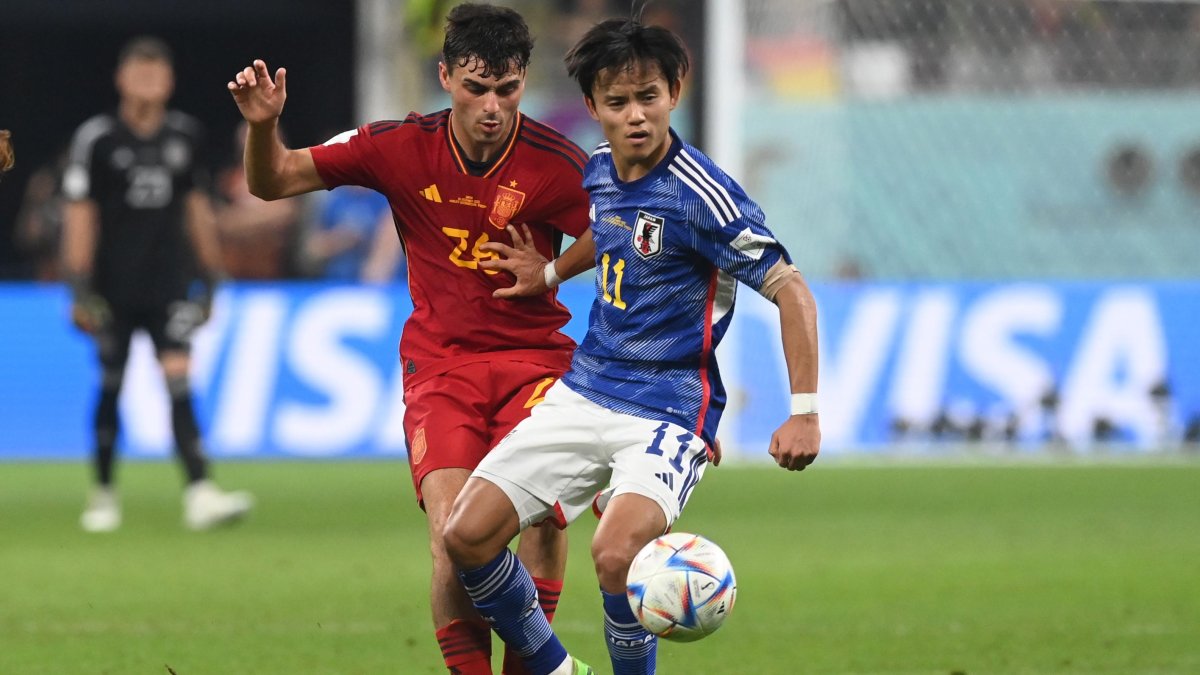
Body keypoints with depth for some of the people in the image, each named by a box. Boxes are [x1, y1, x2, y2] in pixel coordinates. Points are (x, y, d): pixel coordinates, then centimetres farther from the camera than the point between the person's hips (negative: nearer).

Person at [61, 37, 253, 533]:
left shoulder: (185, 135, 7)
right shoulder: (96, 138, -4)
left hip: (170, 286, 2)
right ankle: (103, 495, 20)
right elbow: (79, 214, -3)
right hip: (114, 286, -2)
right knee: (110, 388, 6)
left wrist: (209, 276, 16)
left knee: (179, 379, -11)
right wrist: (80, 289, -8)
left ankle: (200, 495, -19)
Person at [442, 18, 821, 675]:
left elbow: (790, 289, -15)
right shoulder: (597, 172, 5)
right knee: (467, 536, -5)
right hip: (584, 393, 7)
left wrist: (805, 412, -19)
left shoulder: (700, 195, -17)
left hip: (667, 412, -7)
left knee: (615, 554, -31)